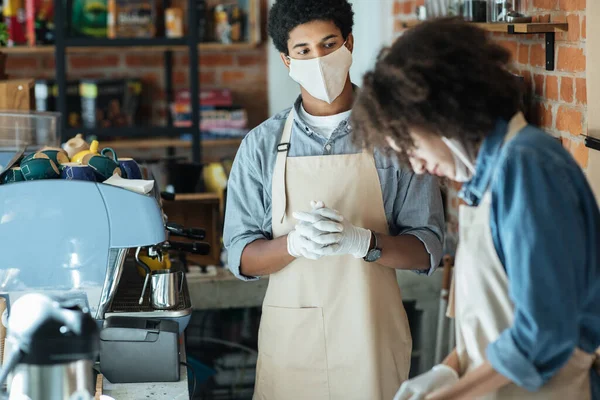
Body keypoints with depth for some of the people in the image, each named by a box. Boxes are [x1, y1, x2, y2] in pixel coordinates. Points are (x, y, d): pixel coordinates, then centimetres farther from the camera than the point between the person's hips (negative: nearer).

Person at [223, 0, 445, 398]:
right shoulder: (262, 145, 1)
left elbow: (427, 251, -4)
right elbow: (242, 258, -1)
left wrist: (360, 240, -23)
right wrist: (294, 243, -21)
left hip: (371, 337, -1)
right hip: (290, 337, 1)